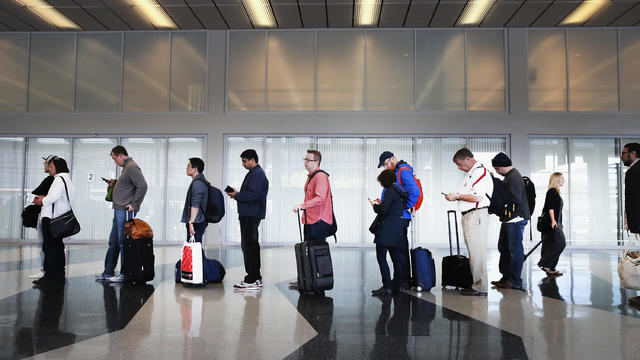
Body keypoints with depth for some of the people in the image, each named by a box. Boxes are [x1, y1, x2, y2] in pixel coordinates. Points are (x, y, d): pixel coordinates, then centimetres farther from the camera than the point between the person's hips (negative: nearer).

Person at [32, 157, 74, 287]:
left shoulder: (59, 179, -10)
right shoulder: (67, 179, 19)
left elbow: (54, 196, -22)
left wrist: (42, 201, -6)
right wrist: (44, 198, 13)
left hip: (51, 217, -10)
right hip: (60, 218, 10)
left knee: (49, 247, -8)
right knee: (58, 246, 13)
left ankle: (50, 275, -7)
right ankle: (59, 275, 18)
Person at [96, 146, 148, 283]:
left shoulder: (131, 168, -14)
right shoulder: (126, 167, 18)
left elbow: (142, 186, -24)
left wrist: (134, 204, -21)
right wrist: (115, 183, 13)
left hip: (125, 211, -11)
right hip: (119, 210, 11)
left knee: (123, 242, -4)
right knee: (113, 241, 15)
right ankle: (108, 272, 23)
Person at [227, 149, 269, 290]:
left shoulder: (256, 174, -14)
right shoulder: (256, 173, 20)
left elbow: (253, 195, -24)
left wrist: (237, 195, -13)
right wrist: (237, 193, 13)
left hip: (250, 216, -11)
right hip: (251, 214, 11)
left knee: (249, 246, -9)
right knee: (252, 245, 15)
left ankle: (252, 280, -5)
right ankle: (256, 278, 23)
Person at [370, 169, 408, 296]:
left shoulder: (390, 190, -12)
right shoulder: (399, 191, 16)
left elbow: (383, 210, -18)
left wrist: (374, 205, 0)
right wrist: (381, 203, 21)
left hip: (387, 230, -10)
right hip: (398, 229, 10)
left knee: (381, 257, -7)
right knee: (396, 257, 13)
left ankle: (387, 287, -10)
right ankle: (397, 284, 20)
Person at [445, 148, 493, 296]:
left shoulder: (480, 172, -11)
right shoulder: (470, 173, 21)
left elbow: (477, 197, -20)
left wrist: (457, 196, -10)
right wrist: (456, 197, 11)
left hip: (476, 215, -10)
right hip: (468, 216, 10)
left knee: (477, 252, -7)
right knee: (473, 251, 13)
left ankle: (480, 287, -1)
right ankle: (475, 283, 19)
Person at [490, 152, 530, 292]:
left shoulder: (514, 177, -16)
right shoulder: (509, 176, 18)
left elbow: (515, 200, -23)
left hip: (516, 219, -11)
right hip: (509, 219, 11)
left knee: (515, 249, -4)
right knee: (504, 248, 15)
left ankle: (515, 281, 3)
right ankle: (506, 277, 24)